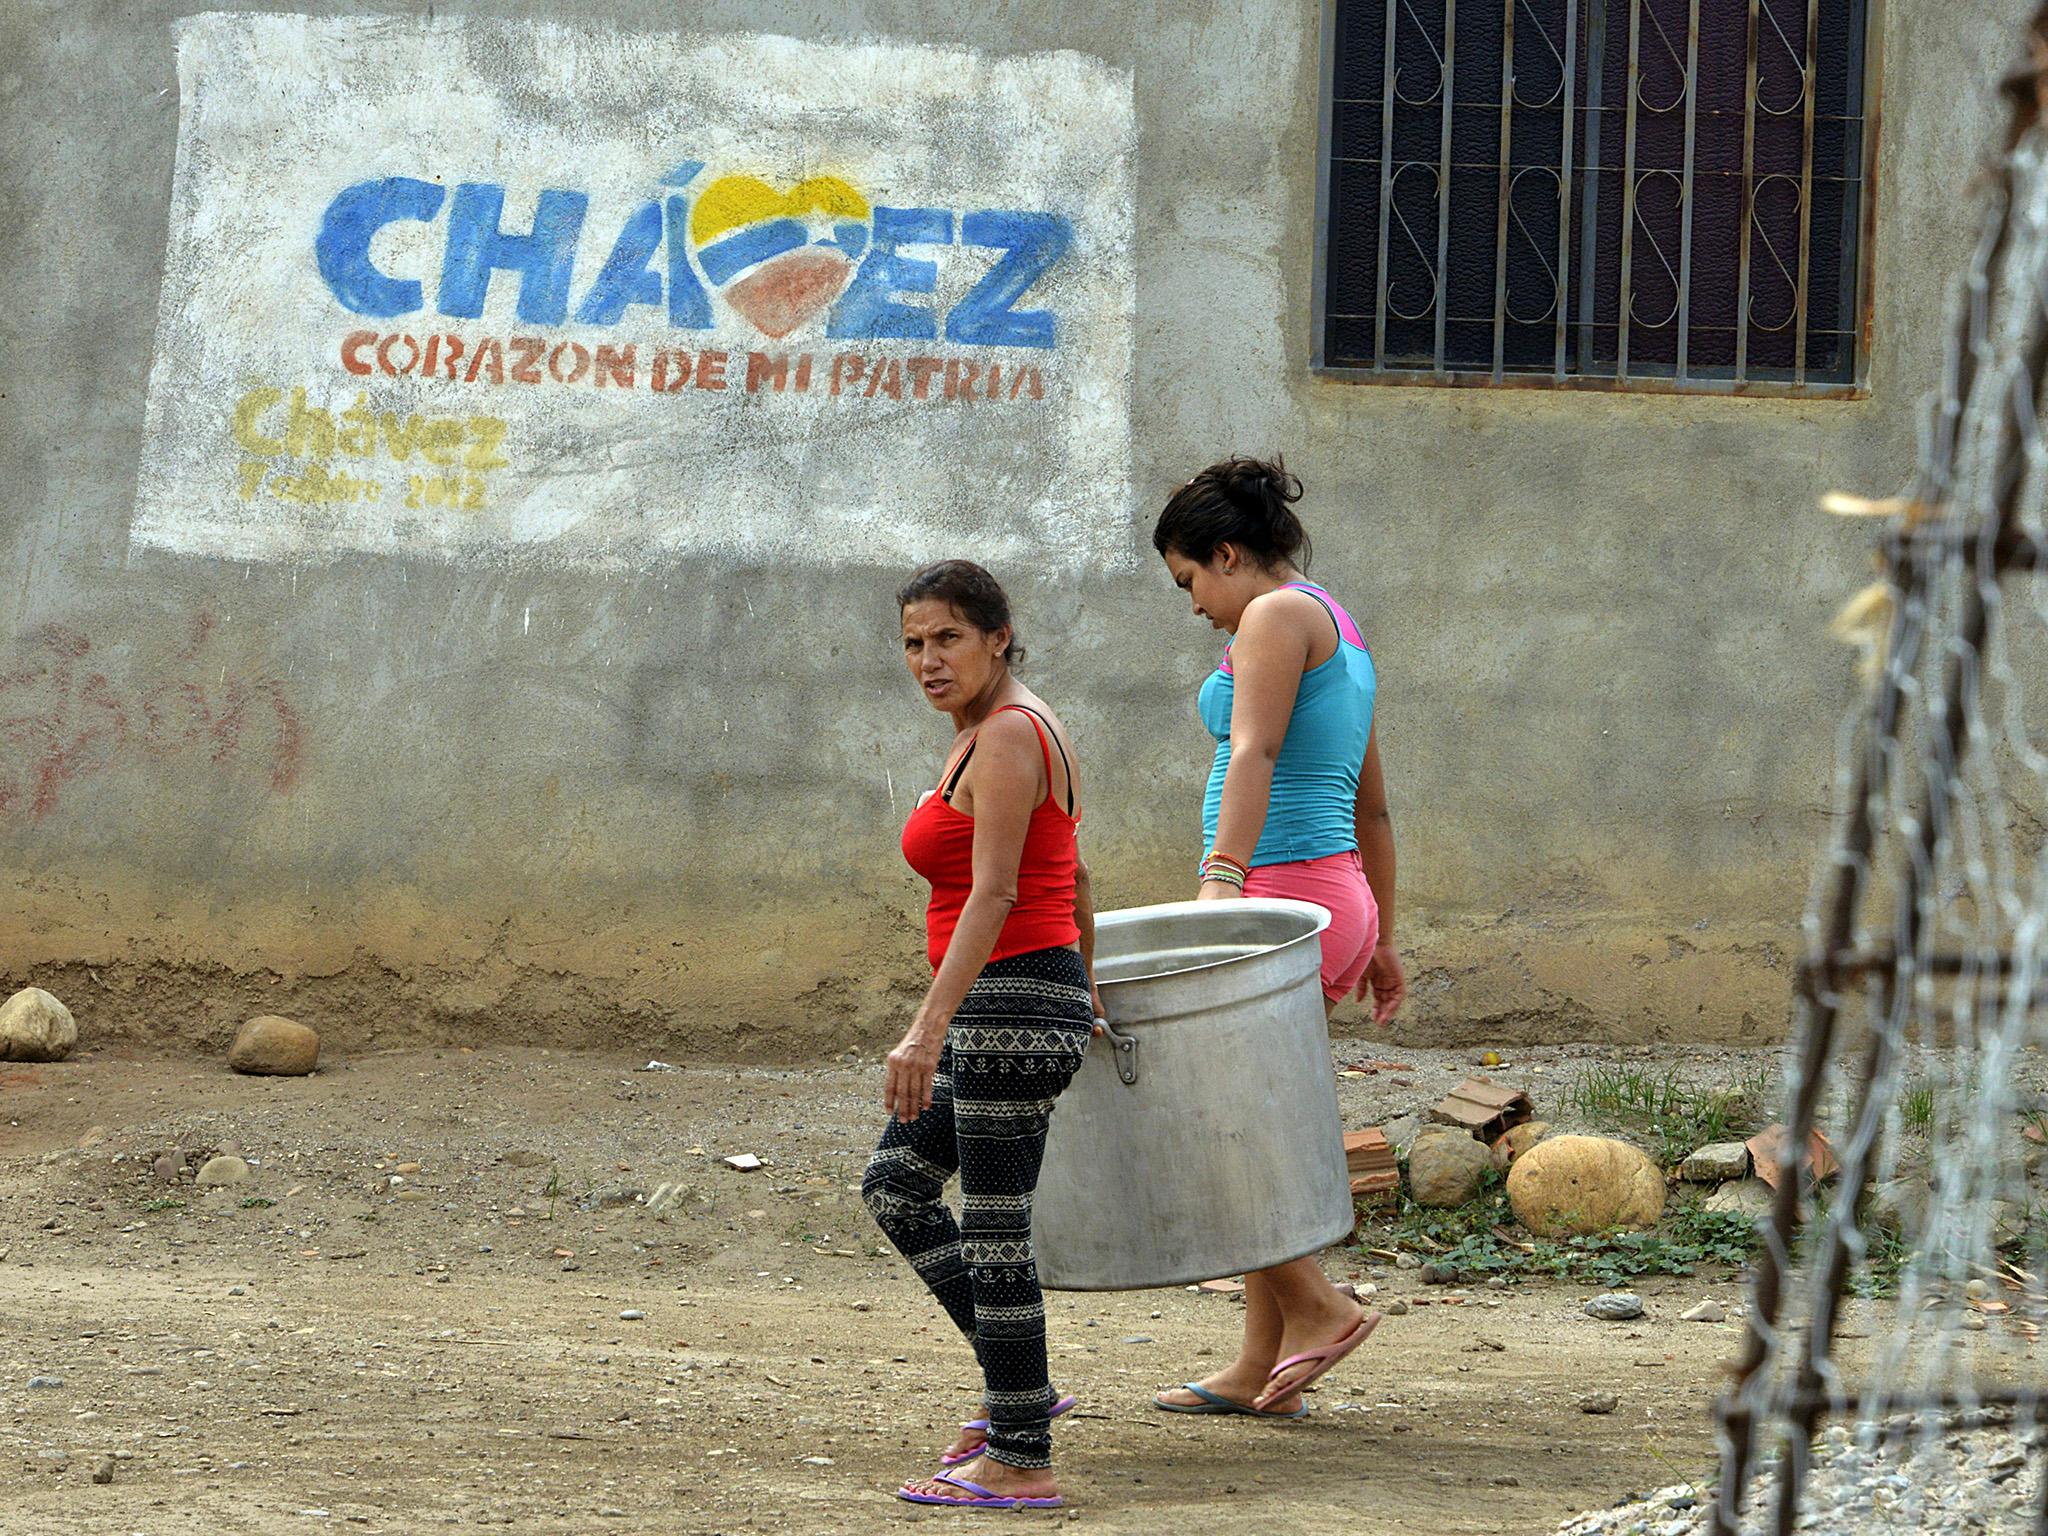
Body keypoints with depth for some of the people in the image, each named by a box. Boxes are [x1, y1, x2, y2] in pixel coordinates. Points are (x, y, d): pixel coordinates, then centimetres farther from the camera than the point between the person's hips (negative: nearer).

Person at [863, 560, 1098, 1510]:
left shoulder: (1005, 735, -14)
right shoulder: (1017, 727, 16)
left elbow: (993, 894, -23)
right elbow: (1072, 880, 23)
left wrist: (930, 1030, -28)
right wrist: (1083, 990, 34)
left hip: (1011, 1002, -11)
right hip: (1048, 992, 11)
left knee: (994, 1228, -5)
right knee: (895, 1184, 19)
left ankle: (1021, 1462, 0)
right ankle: (1018, 1389, 20)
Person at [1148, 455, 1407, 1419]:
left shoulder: (1277, 616, -8)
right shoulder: (1339, 635, 22)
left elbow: (1254, 754, -24)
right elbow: (1371, 808, 27)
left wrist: (1222, 876, -35)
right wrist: (1380, 941, 31)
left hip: (1282, 892, -10)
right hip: (1336, 899, 10)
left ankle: (1316, 1305, -8)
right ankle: (1262, 1367, 12)